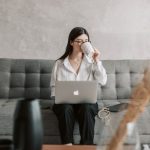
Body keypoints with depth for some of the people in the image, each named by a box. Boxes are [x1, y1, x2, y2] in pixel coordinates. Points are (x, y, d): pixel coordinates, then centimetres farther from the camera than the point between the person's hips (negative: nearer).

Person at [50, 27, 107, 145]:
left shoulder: (91, 61, 7)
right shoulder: (60, 63, 7)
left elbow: (102, 82, -4)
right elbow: (54, 86, 10)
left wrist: (97, 61, -9)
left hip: (87, 101, 0)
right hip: (65, 102, 0)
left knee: (86, 109, -34)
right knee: (66, 108, -34)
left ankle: (87, 146, -27)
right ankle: (67, 145, -28)